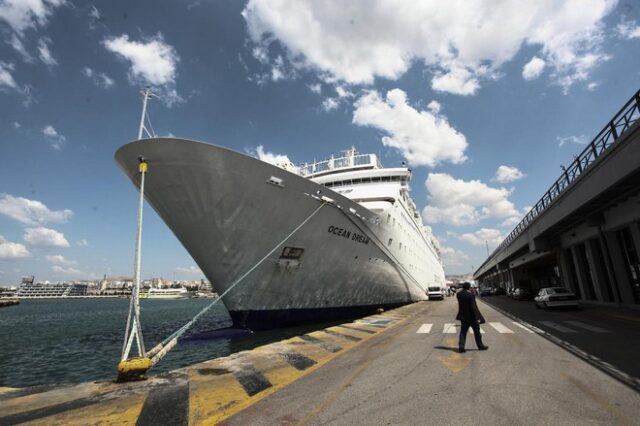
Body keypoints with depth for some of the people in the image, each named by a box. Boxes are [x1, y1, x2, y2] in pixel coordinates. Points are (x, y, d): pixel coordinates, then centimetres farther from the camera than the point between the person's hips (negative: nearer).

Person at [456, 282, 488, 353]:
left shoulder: (458, 294, -2)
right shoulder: (470, 295, -19)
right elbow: (474, 307, -21)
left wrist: (463, 290, 10)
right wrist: (477, 317, -17)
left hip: (463, 316, 5)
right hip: (471, 316, -5)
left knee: (463, 331, 8)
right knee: (476, 331, 14)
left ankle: (461, 347, 3)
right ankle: (480, 346, 29)